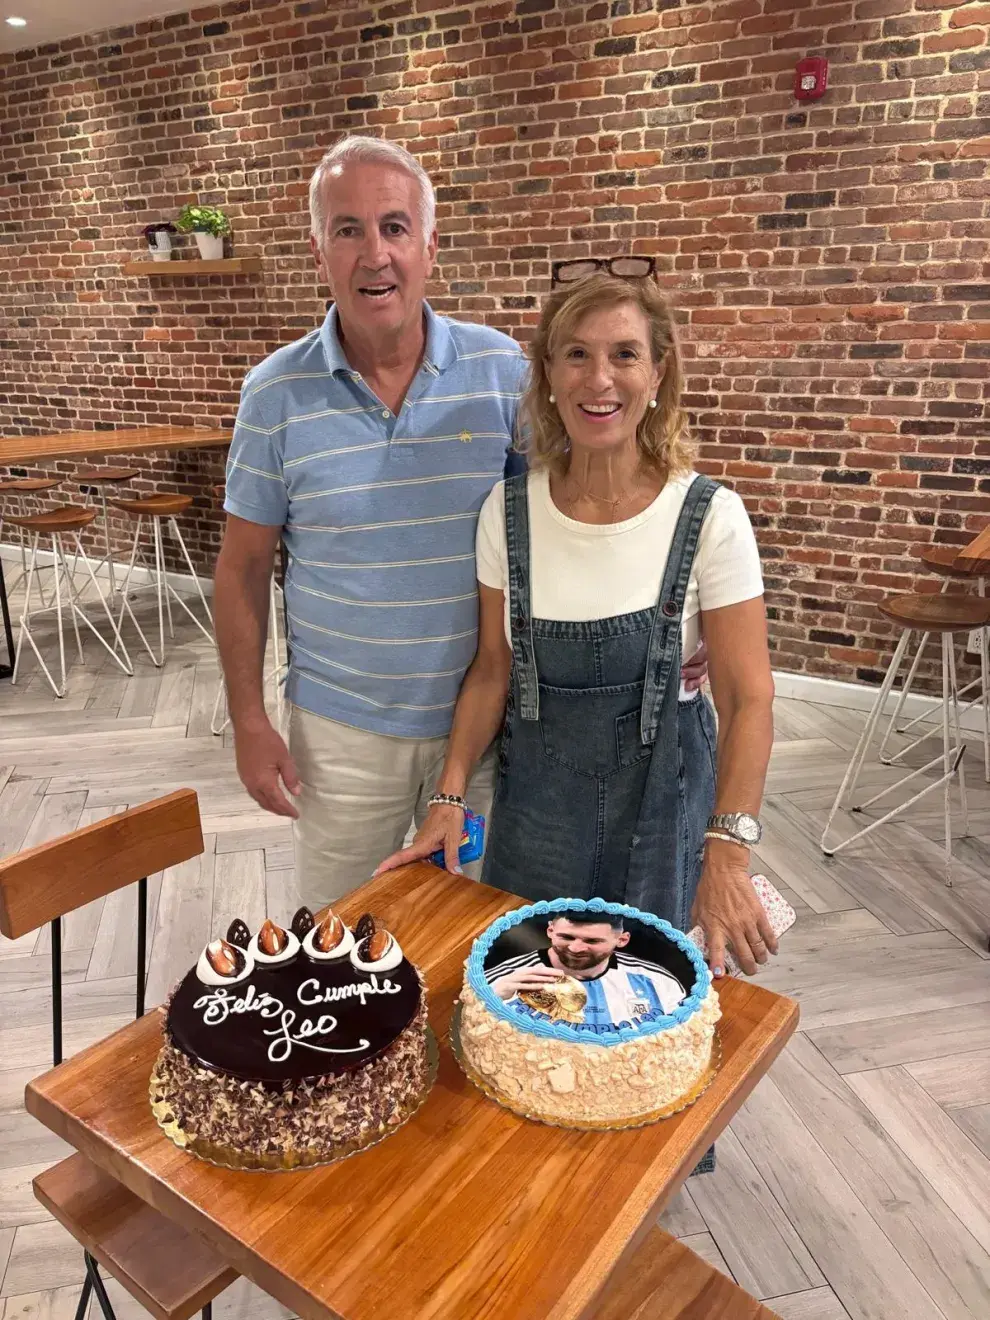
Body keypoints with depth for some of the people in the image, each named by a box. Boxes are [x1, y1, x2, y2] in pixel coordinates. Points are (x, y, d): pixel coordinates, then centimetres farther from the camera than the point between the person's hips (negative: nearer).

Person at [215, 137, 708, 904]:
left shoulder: (504, 370, -6)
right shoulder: (276, 393, -6)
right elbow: (244, 568, 0)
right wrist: (250, 723, -2)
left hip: (483, 718, 1)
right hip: (341, 730, 0)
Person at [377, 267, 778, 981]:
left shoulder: (709, 516, -14)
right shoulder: (508, 509, -6)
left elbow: (748, 698, -14)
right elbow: (492, 670, 1)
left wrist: (727, 852, -23)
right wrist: (450, 797, -6)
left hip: (661, 798, -2)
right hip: (534, 794, 3)